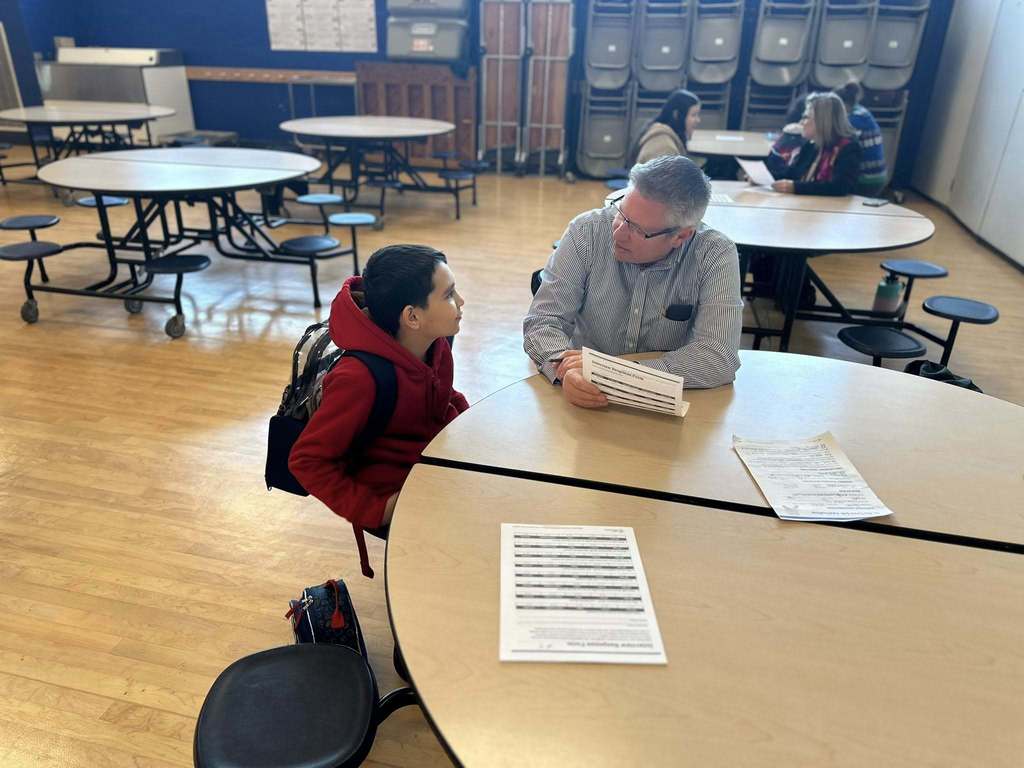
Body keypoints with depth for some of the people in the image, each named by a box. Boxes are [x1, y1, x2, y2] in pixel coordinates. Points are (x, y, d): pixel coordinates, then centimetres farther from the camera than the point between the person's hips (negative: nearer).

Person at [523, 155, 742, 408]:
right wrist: (563, 367, -32)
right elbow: (542, 320, -10)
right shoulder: (586, 231, -10)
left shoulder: (716, 256, -14)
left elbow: (719, 358, -22)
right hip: (585, 405, 1)